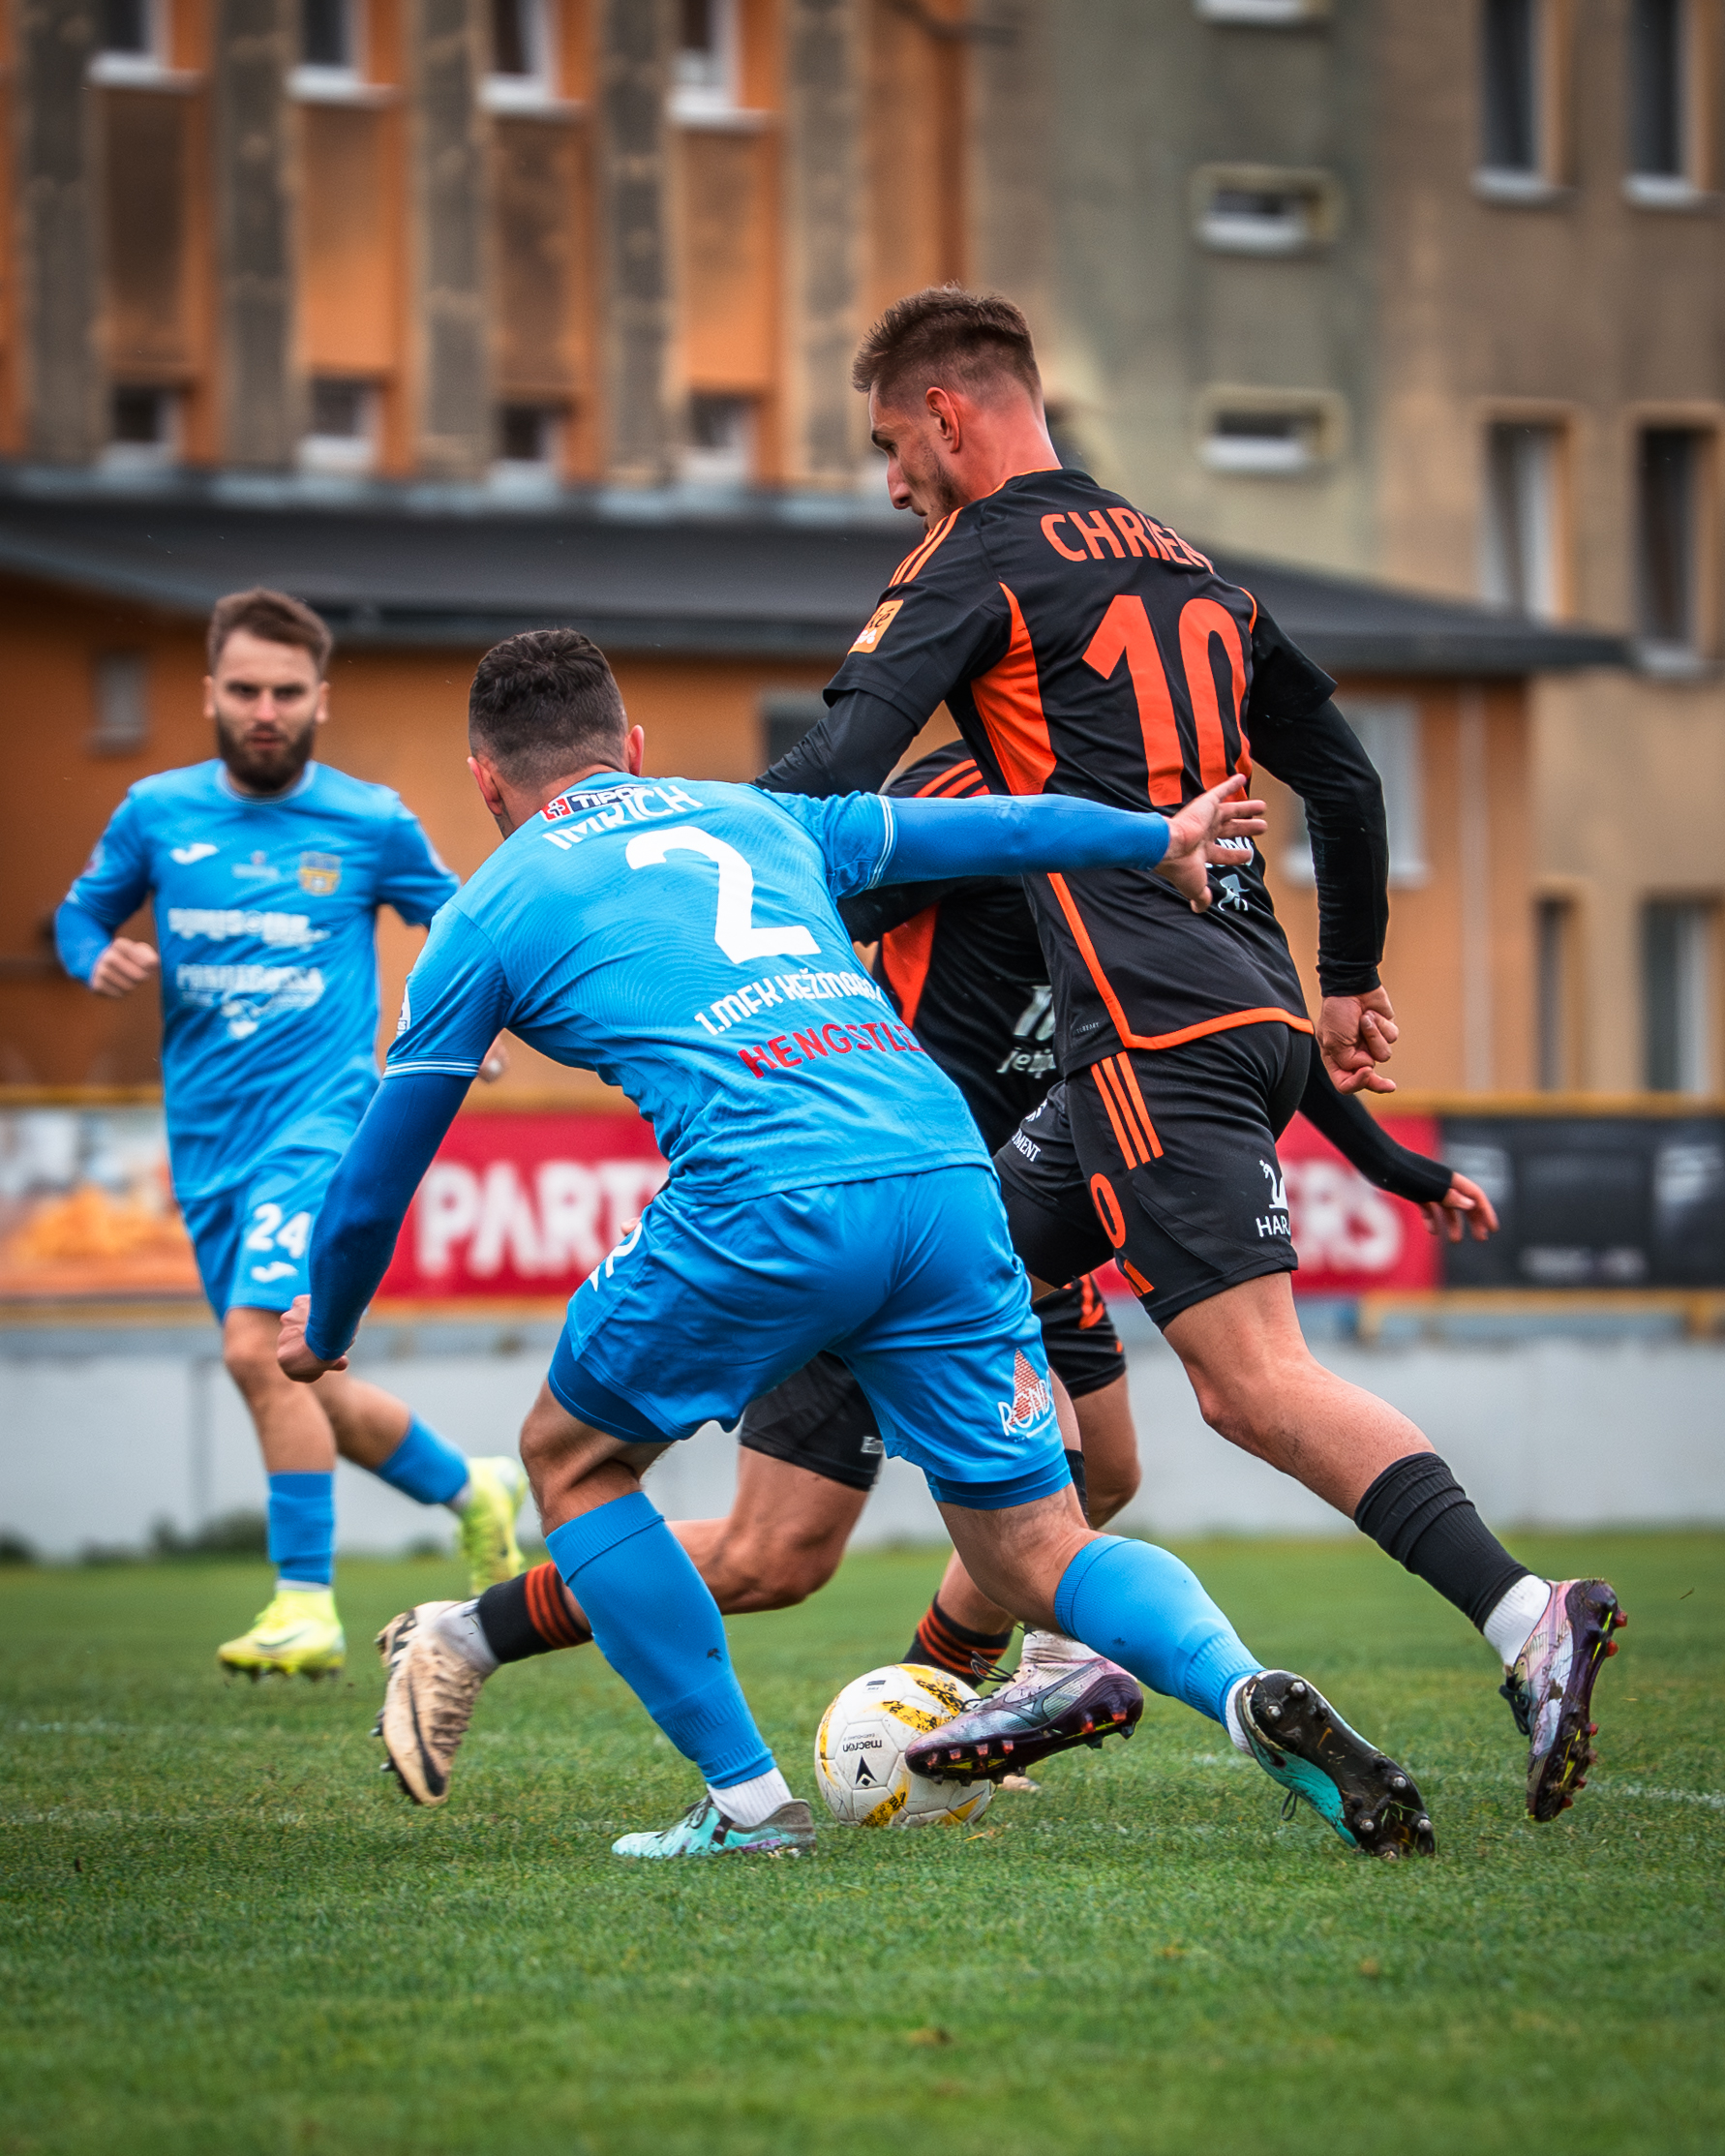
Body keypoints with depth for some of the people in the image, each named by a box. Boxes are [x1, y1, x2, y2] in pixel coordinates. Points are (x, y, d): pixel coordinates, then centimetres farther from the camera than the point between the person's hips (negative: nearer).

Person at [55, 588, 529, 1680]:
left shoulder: (371, 822, -1)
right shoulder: (157, 812, 5)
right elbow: (83, 911, 18)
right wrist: (101, 958, -5)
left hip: (319, 1119, -5)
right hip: (207, 1140, 5)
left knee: (261, 1345, -24)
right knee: (311, 1395, 9)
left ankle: (307, 1604, -18)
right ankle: (475, 1491, 34)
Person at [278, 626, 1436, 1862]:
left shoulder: (490, 914, 18)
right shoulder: (751, 818, 29)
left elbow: (379, 1171, 23)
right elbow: (981, 830, 40)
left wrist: (326, 1326, 42)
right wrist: (1158, 839, 57)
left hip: (766, 1203, -4)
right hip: (946, 1169, 4)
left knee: (572, 1460, 22)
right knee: (1039, 1560, 11)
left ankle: (747, 1802, 15)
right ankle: (1247, 1691, -19)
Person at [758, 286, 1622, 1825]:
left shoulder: (981, 567, -1)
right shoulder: (1183, 565, 22)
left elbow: (838, 772, -12)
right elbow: (1344, 775, 25)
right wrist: (1352, 984, 33)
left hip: (1156, 1032, -9)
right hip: (1247, 1004, 9)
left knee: (1253, 1381, -15)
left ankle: (1527, 1618, -27)